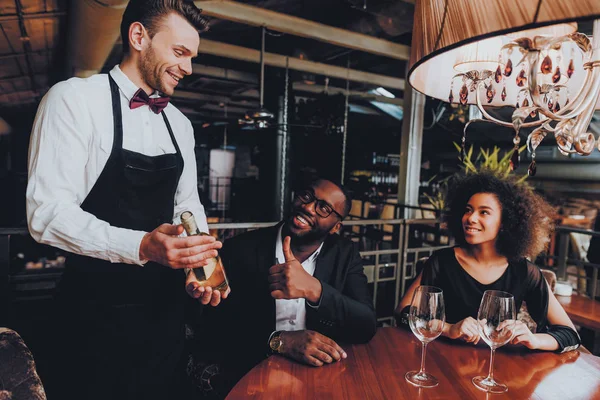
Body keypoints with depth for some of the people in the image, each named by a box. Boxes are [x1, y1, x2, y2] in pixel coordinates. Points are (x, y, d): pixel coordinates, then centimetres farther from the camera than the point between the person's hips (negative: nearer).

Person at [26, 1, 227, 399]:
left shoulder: (180, 124, 9)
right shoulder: (74, 99, -11)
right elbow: (47, 212, -18)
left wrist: (203, 258, -6)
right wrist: (141, 246, -31)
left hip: (166, 304, 6)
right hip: (98, 307, -6)